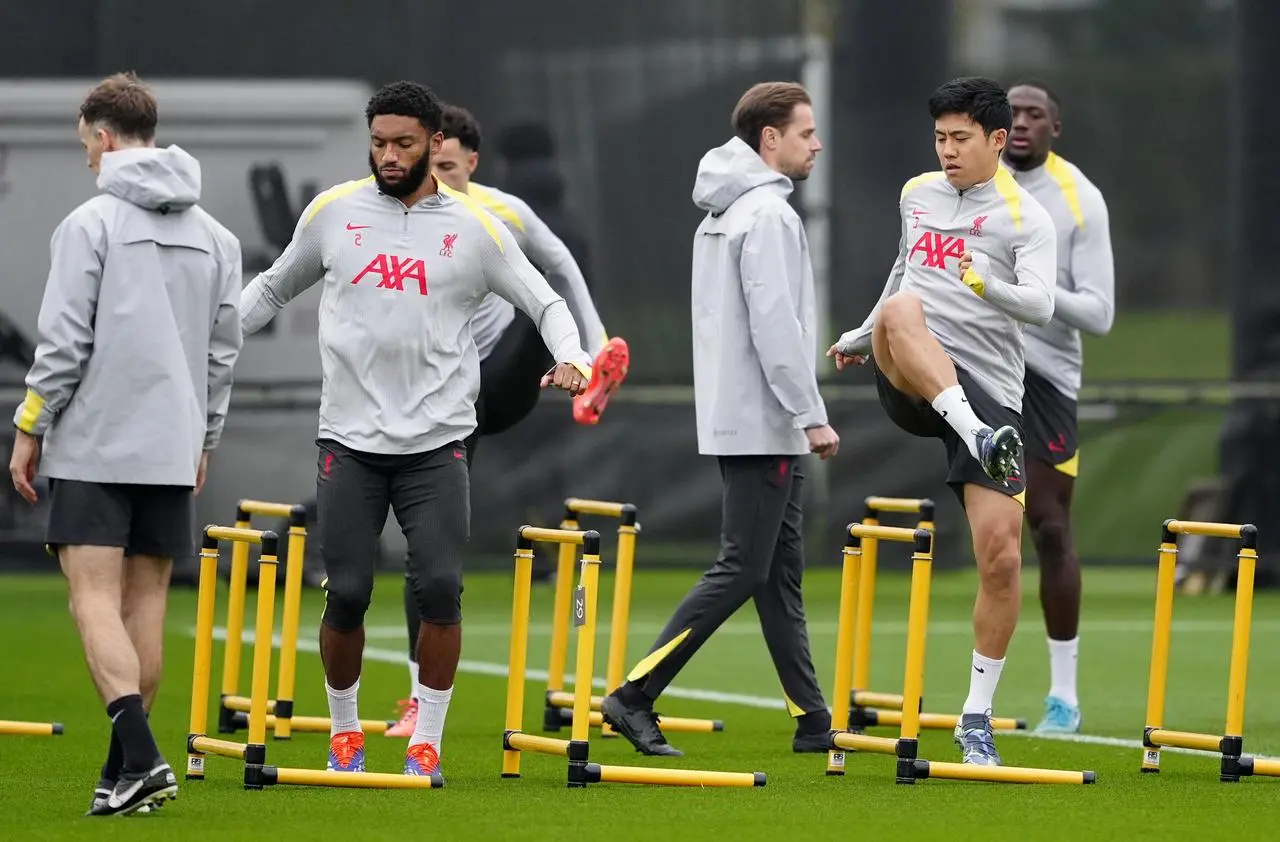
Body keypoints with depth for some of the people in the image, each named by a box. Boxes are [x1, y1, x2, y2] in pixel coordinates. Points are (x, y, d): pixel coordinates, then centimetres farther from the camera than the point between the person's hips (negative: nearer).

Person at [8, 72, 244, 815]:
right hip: (172, 452, 6)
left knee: (96, 596, -7)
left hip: (94, 446, -6)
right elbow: (224, 350, 13)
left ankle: (139, 755, -22)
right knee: (146, 601, 9)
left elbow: (65, 342, -11)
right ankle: (129, 768, 8)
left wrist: (30, 429, -2)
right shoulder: (214, 235, 11)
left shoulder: (91, 223, -8)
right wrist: (204, 440, 21)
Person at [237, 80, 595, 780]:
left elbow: (546, 303, 8)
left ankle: (426, 744, 2)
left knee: (440, 588, -12)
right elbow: (274, 287, 19)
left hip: (437, 443, -1)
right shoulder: (333, 211, 5)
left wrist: (570, 359, -11)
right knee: (346, 593, -3)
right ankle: (344, 734, 18)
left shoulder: (475, 227, 1)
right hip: (349, 440, 1)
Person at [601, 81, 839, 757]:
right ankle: (634, 697, -9)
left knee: (780, 574, 10)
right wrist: (812, 417, -19)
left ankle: (813, 720, 11)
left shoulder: (723, 214, 16)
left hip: (739, 418, 10)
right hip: (761, 425, -10)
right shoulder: (767, 214, -14)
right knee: (741, 571, -8)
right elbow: (775, 327, -21)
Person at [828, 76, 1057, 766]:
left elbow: (1040, 304, -16)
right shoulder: (917, 195, 16)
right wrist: (860, 336, 47)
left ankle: (977, 716, 7)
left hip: (990, 391, -2)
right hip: (909, 384, 2)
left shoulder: (1024, 217, 0)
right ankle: (978, 438, -53)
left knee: (1002, 556, -9)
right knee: (901, 311, -34)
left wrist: (986, 285, -36)